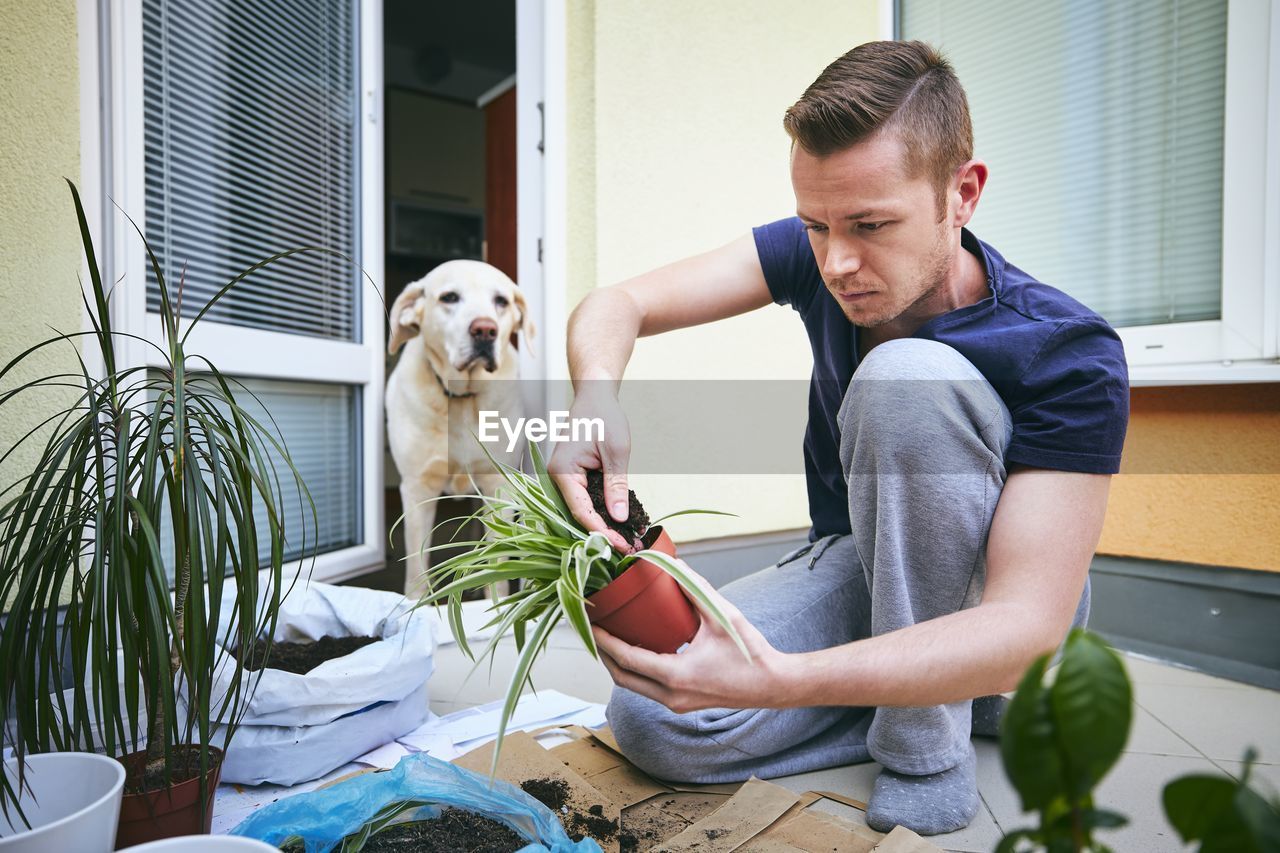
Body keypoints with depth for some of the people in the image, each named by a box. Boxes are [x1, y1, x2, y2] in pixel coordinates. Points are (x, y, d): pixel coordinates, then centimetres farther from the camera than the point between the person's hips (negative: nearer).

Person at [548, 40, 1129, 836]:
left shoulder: (1070, 357, -25)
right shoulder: (815, 253, -11)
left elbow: (1029, 628, -31)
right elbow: (617, 305, -13)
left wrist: (780, 681, -45)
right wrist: (595, 395, -37)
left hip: (977, 610, -3)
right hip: (855, 571, 4)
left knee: (909, 373, -32)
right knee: (651, 718, -22)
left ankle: (929, 747, -18)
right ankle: (955, 703, -3)